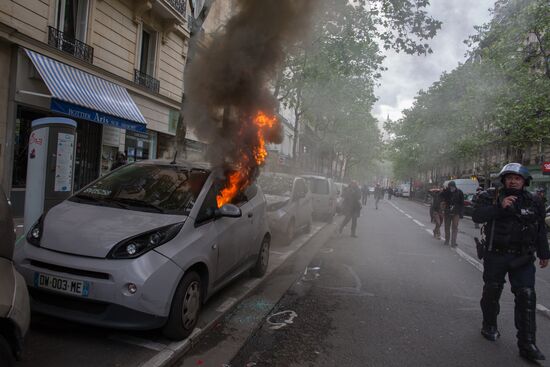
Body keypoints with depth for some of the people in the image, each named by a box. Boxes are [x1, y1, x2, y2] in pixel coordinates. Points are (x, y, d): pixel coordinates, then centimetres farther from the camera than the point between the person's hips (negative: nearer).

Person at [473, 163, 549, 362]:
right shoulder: (492, 198, -4)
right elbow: (477, 216, -20)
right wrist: (499, 206, -30)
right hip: (496, 256, -2)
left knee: (526, 296, -5)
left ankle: (527, 344, 2)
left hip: (523, 258, 2)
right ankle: (489, 326, 34)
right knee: (492, 291, 11)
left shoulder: (533, 203, 6)